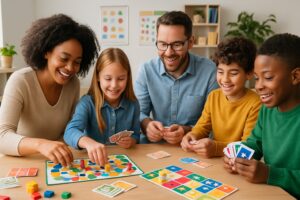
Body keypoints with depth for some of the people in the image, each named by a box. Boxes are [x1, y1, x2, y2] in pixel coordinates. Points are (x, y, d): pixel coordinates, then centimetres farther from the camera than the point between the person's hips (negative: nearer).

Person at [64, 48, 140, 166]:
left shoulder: (132, 104, -2)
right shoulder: (87, 102, -10)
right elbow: (70, 131, -25)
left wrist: (131, 141, -13)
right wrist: (88, 142, -45)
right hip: (93, 161, -2)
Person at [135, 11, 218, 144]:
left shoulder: (209, 70, -11)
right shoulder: (146, 70, -4)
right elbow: (139, 112, 0)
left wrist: (188, 131, -25)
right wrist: (147, 124, -22)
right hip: (156, 145, 1)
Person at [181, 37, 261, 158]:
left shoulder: (255, 105, -16)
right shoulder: (213, 96, 3)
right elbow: (203, 126, 10)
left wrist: (217, 148, -31)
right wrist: (193, 135, -12)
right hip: (215, 160, 5)